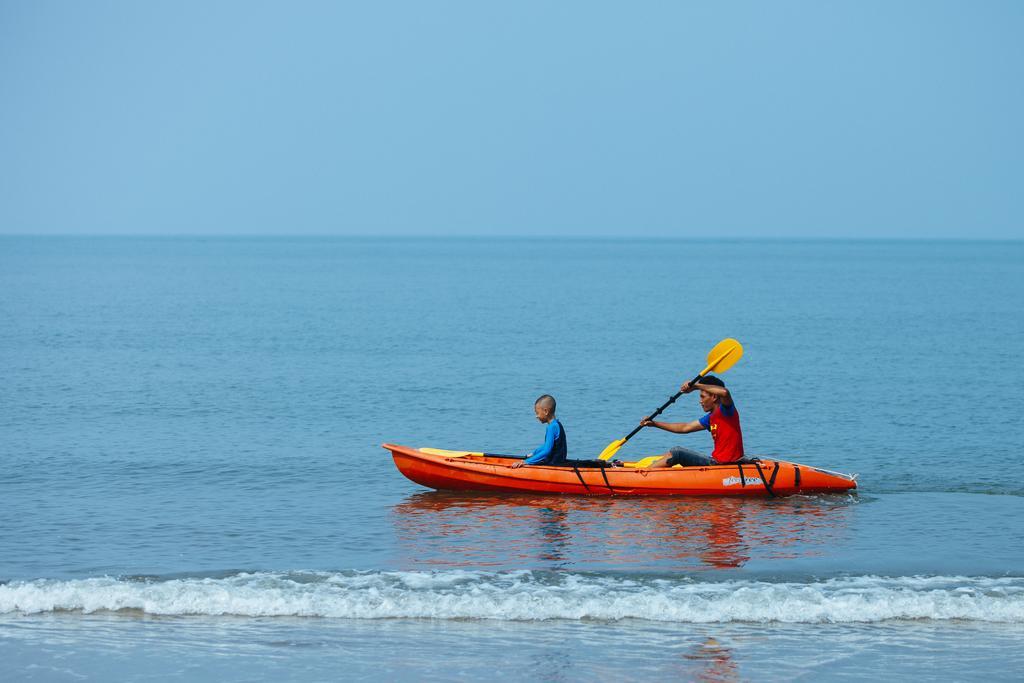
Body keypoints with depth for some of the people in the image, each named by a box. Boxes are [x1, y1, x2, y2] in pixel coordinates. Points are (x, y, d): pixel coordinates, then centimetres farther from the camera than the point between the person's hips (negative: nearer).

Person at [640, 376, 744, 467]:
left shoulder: (726, 411, -11)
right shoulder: (711, 418, 16)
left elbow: (724, 392, -34)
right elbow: (685, 428, 22)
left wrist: (696, 386, -24)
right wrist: (655, 424, 20)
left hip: (724, 464, -9)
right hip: (717, 462, 9)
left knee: (676, 453, -10)